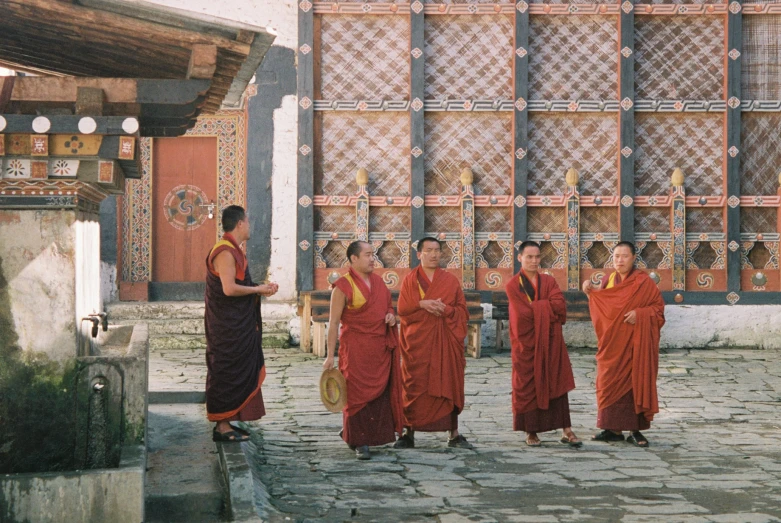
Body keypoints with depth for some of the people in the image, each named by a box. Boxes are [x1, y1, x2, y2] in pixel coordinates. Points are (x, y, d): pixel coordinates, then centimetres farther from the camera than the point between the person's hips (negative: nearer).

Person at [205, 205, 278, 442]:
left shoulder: (233, 251, 15)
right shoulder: (225, 252, -18)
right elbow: (229, 288, -26)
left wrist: (259, 288, 8)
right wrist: (258, 289, -14)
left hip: (236, 325, 11)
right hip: (228, 327, -11)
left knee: (237, 373, 13)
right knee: (229, 373, -5)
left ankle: (225, 423, 19)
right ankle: (222, 426, 0)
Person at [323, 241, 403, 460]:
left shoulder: (378, 281, 12)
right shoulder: (343, 286, -8)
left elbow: (389, 306, 27)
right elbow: (334, 323, -9)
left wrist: (391, 316, 1)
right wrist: (330, 356, -13)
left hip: (381, 348, 7)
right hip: (356, 349, -6)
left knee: (380, 393, 7)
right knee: (358, 394, -4)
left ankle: (350, 432, 24)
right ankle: (360, 443, 4)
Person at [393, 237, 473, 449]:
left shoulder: (451, 280, 9)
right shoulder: (409, 280, 7)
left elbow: (463, 311, 5)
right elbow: (402, 309, 0)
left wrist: (446, 309, -14)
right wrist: (422, 305, -16)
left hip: (445, 342, 1)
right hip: (417, 342, -1)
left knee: (449, 385, 0)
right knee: (414, 387, -1)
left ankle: (453, 434, 6)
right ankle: (409, 434, 5)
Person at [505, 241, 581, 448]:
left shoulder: (549, 282, 10)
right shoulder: (513, 286, -1)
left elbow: (560, 306, -7)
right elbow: (523, 314, -14)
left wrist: (535, 307, -11)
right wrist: (547, 308, -8)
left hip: (551, 343, 3)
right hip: (526, 344, -3)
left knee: (557, 384, 0)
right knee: (527, 387, 0)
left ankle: (566, 431, 1)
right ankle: (530, 432, 9)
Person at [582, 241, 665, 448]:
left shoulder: (644, 282, -5)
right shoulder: (608, 280, 10)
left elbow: (658, 306, -5)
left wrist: (640, 314, -20)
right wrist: (592, 293, 0)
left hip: (634, 342, -5)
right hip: (612, 342, 5)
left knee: (636, 382, -3)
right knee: (610, 383, 4)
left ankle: (636, 430, 3)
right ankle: (614, 429, 11)